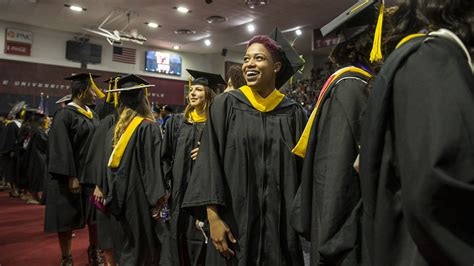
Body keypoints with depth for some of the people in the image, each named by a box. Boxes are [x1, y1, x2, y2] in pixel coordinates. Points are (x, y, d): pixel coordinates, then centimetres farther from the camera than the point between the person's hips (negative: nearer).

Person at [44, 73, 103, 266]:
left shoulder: (92, 115, 10)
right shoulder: (65, 115, -13)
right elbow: (61, 149, -17)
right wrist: (71, 177, -21)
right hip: (73, 177, -7)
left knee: (95, 216, 14)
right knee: (67, 218, 5)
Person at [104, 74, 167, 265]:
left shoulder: (114, 130, 7)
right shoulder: (149, 127, -13)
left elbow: (109, 165, 12)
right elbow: (153, 164, -18)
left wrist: (112, 194, 20)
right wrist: (158, 197, -16)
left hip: (120, 196, 7)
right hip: (140, 194, -7)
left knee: (129, 244, 19)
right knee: (141, 246, 4)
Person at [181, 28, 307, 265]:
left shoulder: (293, 113, 4)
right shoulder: (225, 104, -1)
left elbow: (301, 171, 5)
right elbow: (210, 161, -6)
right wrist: (213, 217, -13)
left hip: (280, 224, 2)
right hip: (235, 219, -1)